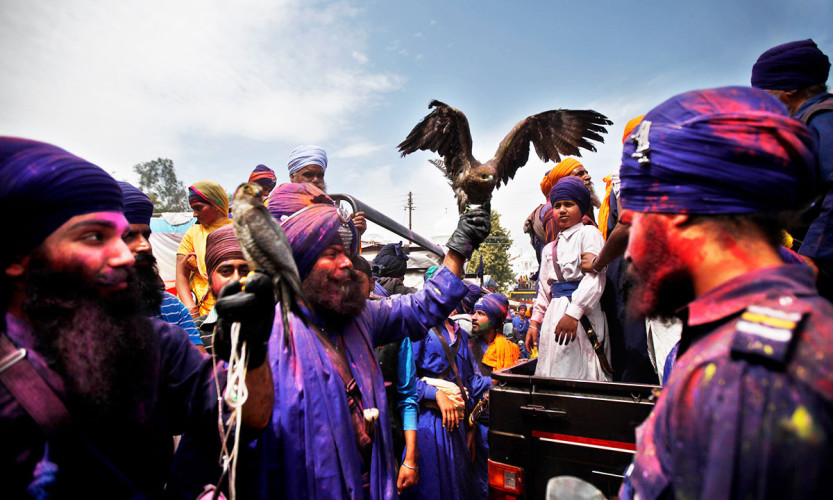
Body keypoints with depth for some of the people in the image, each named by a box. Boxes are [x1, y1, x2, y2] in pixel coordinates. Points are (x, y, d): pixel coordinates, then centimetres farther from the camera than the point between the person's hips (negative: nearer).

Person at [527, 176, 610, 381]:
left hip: (581, 317, -6)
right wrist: (534, 322, 16)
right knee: (552, 374, 6)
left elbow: (595, 278, -12)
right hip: (554, 314, 6)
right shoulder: (550, 248, 21)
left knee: (577, 372, -10)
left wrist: (573, 312, -21)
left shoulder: (589, 233, 1)